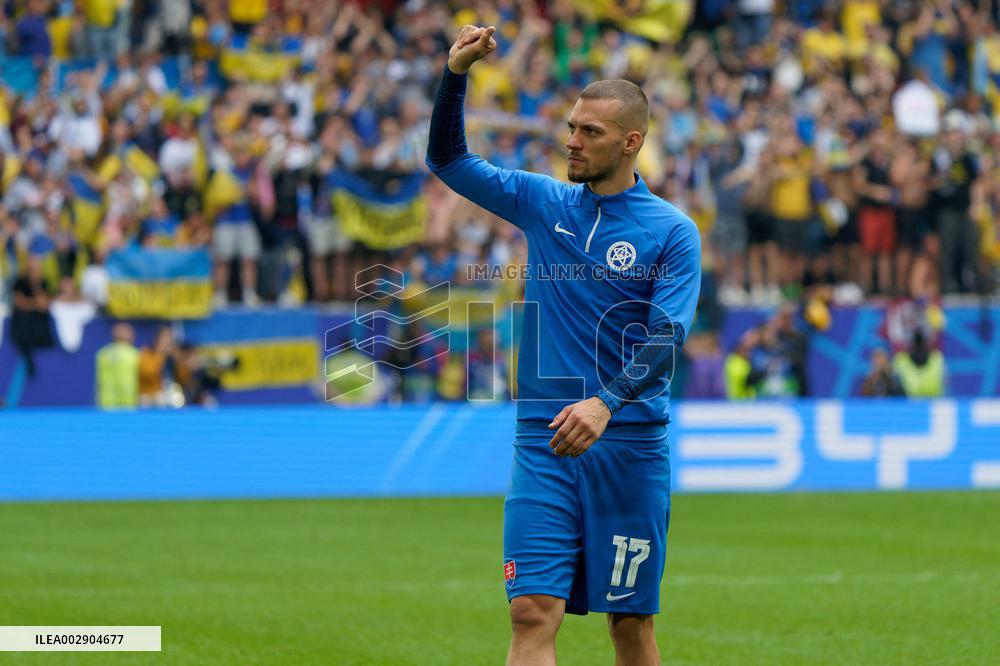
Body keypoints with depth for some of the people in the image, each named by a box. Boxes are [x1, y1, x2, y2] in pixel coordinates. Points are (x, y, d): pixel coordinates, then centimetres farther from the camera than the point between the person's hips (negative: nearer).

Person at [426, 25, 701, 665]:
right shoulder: (543, 203, 9)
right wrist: (456, 74, -4)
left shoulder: (673, 231, -2)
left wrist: (605, 404, -27)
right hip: (543, 444, 2)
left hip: (630, 447, -2)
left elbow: (665, 338, -12)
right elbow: (449, 160, 12)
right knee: (533, 613, -9)